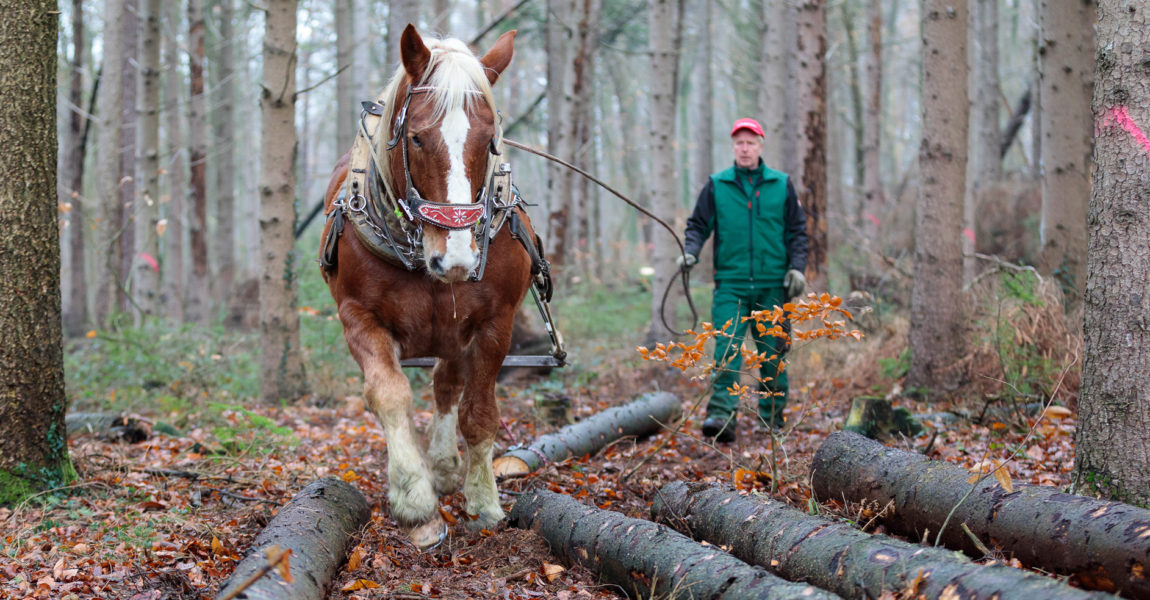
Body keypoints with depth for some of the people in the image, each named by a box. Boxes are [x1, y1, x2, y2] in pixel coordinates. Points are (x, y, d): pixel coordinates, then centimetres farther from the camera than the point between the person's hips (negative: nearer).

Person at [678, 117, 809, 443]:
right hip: (730, 285, -1)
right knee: (726, 350, -13)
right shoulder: (717, 185, 7)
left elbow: (797, 230, 12)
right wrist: (690, 251, -7)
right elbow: (698, 224, 11)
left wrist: (797, 267, 1)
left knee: (773, 354, 7)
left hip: (773, 286, 1)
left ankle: (773, 420, 16)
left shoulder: (781, 185, 8)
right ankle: (721, 415, -20)